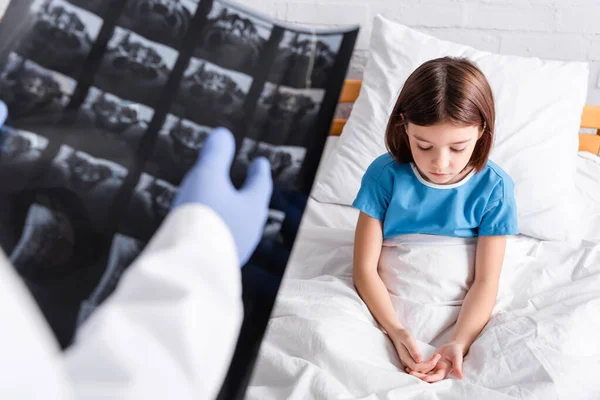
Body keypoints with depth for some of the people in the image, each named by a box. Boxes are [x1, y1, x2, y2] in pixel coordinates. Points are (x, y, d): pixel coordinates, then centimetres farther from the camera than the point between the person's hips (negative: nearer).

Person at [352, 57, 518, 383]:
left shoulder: (493, 188, -8)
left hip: (458, 315, 0)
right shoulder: (385, 175, -8)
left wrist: (458, 343, -22)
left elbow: (486, 280, -7)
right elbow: (365, 267, -6)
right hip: (391, 310, 1)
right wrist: (397, 331, -19)